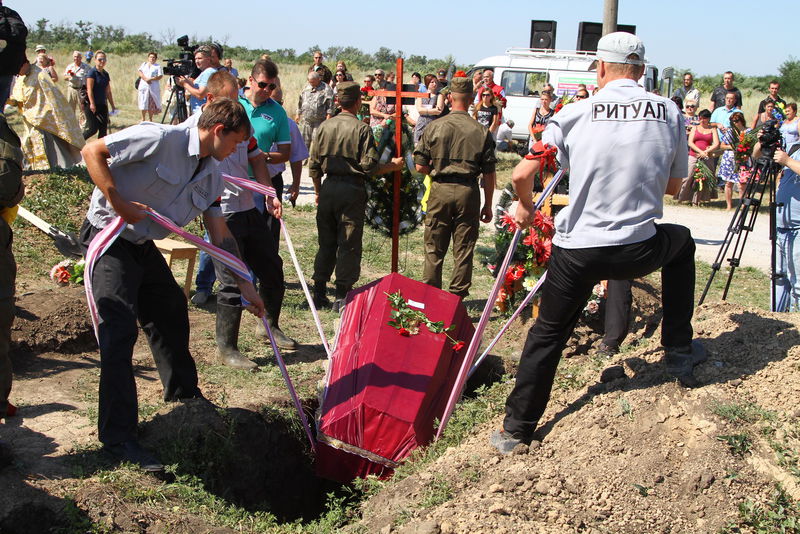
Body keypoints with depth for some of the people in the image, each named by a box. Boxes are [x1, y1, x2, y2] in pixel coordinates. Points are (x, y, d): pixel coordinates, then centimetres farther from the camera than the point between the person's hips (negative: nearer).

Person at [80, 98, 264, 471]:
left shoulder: (211, 174, 5)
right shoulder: (161, 139, -20)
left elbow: (221, 236, 10)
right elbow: (92, 151, -19)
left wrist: (245, 285, 9)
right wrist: (118, 203, -24)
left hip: (144, 245, 9)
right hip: (109, 237, -9)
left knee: (171, 314, 19)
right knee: (120, 330, -15)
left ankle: (184, 396, 41)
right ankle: (117, 437, -10)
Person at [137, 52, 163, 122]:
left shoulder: (158, 66, 7)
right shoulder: (144, 64, 17)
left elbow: (160, 76, -5)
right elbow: (139, 72, 4)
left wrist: (151, 79, -17)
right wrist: (145, 79, -12)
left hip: (154, 88, -2)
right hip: (144, 86, 2)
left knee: (152, 104, -2)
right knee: (143, 103, -1)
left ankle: (150, 119, 7)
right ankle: (143, 118, 13)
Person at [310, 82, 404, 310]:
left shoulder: (325, 126, 4)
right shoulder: (362, 129, -9)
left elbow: (313, 164, 7)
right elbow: (369, 166, -12)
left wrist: (318, 191, 19)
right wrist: (393, 165, 4)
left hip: (329, 187, 5)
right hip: (352, 189, -4)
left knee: (326, 242, 13)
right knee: (349, 244, 3)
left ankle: (319, 294, 17)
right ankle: (342, 296, 5)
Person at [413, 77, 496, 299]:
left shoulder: (434, 127, -4)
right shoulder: (481, 131, -2)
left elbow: (420, 166, -3)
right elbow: (489, 174, 0)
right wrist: (488, 205, 10)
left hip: (440, 190, 0)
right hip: (468, 192, 0)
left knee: (434, 249, 11)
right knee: (464, 249, 9)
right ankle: (457, 297, 15)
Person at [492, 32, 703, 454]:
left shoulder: (576, 114, -3)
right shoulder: (669, 112, 2)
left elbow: (522, 175, -7)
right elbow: (673, 186, 13)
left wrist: (525, 207, 15)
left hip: (577, 251, -1)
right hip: (638, 251, 1)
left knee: (547, 334, 17)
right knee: (681, 243, 34)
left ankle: (516, 429, 22)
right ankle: (679, 351, 35)